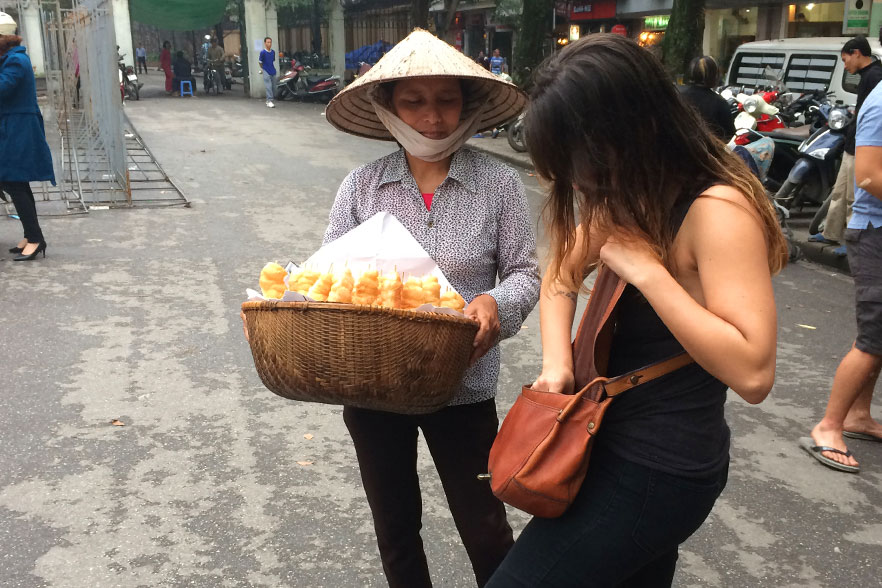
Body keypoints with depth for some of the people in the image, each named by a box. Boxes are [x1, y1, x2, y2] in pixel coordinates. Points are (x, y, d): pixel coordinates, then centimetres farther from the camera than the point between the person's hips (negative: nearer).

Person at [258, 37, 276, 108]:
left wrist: (272, 68, 15)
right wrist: (262, 69, 9)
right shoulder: (263, 52, -10)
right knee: (269, 87, -12)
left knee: (273, 87, 8)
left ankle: (268, 100, 20)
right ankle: (269, 101, -12)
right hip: (266, 72, -6)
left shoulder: (273, 52, 7)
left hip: (273, 72, 6)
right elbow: (260, 62, 0)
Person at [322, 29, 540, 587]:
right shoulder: (362, 186, -3)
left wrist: (497, 304, -24)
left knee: (484, 526, 11)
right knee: (395, 525, 21)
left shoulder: (498, 183, -8)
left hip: (463, 387, -2)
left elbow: (525, 272, -3)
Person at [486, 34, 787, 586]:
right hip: (620, 439, 9)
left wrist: (644, 267, -30)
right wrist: (557, 363, -7)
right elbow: (561, 276, 10)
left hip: (660, 468, -8)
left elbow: (753, 372, -31)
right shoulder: (630, 198, 2)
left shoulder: (717, 209, -25)